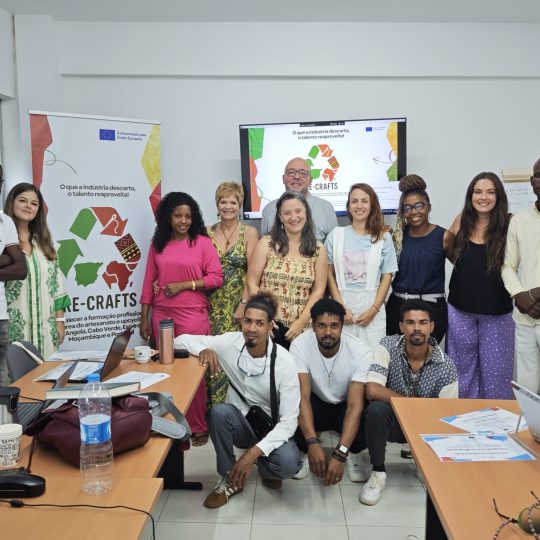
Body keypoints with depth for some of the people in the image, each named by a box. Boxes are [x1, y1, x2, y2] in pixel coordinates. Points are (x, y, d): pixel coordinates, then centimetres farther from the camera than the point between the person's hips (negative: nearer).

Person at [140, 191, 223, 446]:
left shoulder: (202, 242, -1)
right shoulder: (158, 244, 10)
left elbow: (216, 277, -5)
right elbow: (149, 282, 10)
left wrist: (182, 285, -11)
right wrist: (144, 317, 8)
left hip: (193, 316, -3)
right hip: (161, 316, 3)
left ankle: (198, 427, 14)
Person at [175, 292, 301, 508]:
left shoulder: (284, 362, -23)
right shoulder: (230, 343, -16)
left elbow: (289, 420, -23)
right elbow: (181, 341, -7)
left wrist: (254, 452, -34)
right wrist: (203, 349, -30)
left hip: (271, 427, -2)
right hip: (240, 422, 2)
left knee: (288, 463, -32)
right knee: (218, 412, -32)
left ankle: (264, 467, 7)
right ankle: (230, 479, -9)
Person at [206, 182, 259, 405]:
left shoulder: (249, 232, 0)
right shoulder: (207, 232, 7)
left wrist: (244, 303, -12)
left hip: (237, 303, -2)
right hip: (212, 304, 2)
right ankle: (213, 405, 17)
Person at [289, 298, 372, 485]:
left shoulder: (361, 352, -27)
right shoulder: (300, 345, -26)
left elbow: (355, 406, -32)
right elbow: (302, 396, -31)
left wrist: (340, 454, -42)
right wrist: (313, 443, -45)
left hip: (345, 407, 0)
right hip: (315, 405, 0)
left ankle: (353, 454, 1)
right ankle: (305, 452, 0)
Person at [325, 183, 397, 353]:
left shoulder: (383, 238, 5)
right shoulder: (336, 235, 3)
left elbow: (387, 277, 3)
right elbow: (329, 274, 2)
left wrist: (374, 309, -6)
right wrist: (341, 307, -6)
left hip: (372, 308, 0)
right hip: (342, 305, 0)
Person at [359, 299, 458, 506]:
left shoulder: (446, 366, -15)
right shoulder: (388, 346, -18)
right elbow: (373, 391, -28)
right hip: (392, 421, -2)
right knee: (377, 409, -34)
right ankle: (378, 473, -11)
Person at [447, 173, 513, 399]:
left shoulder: (509, 224, -9)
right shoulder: (462, 221, 0)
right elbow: (450, 252, 15)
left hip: (496, 312, -2)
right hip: (460, 308, 3)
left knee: (494, 369, 8)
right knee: (463, 367, 16)